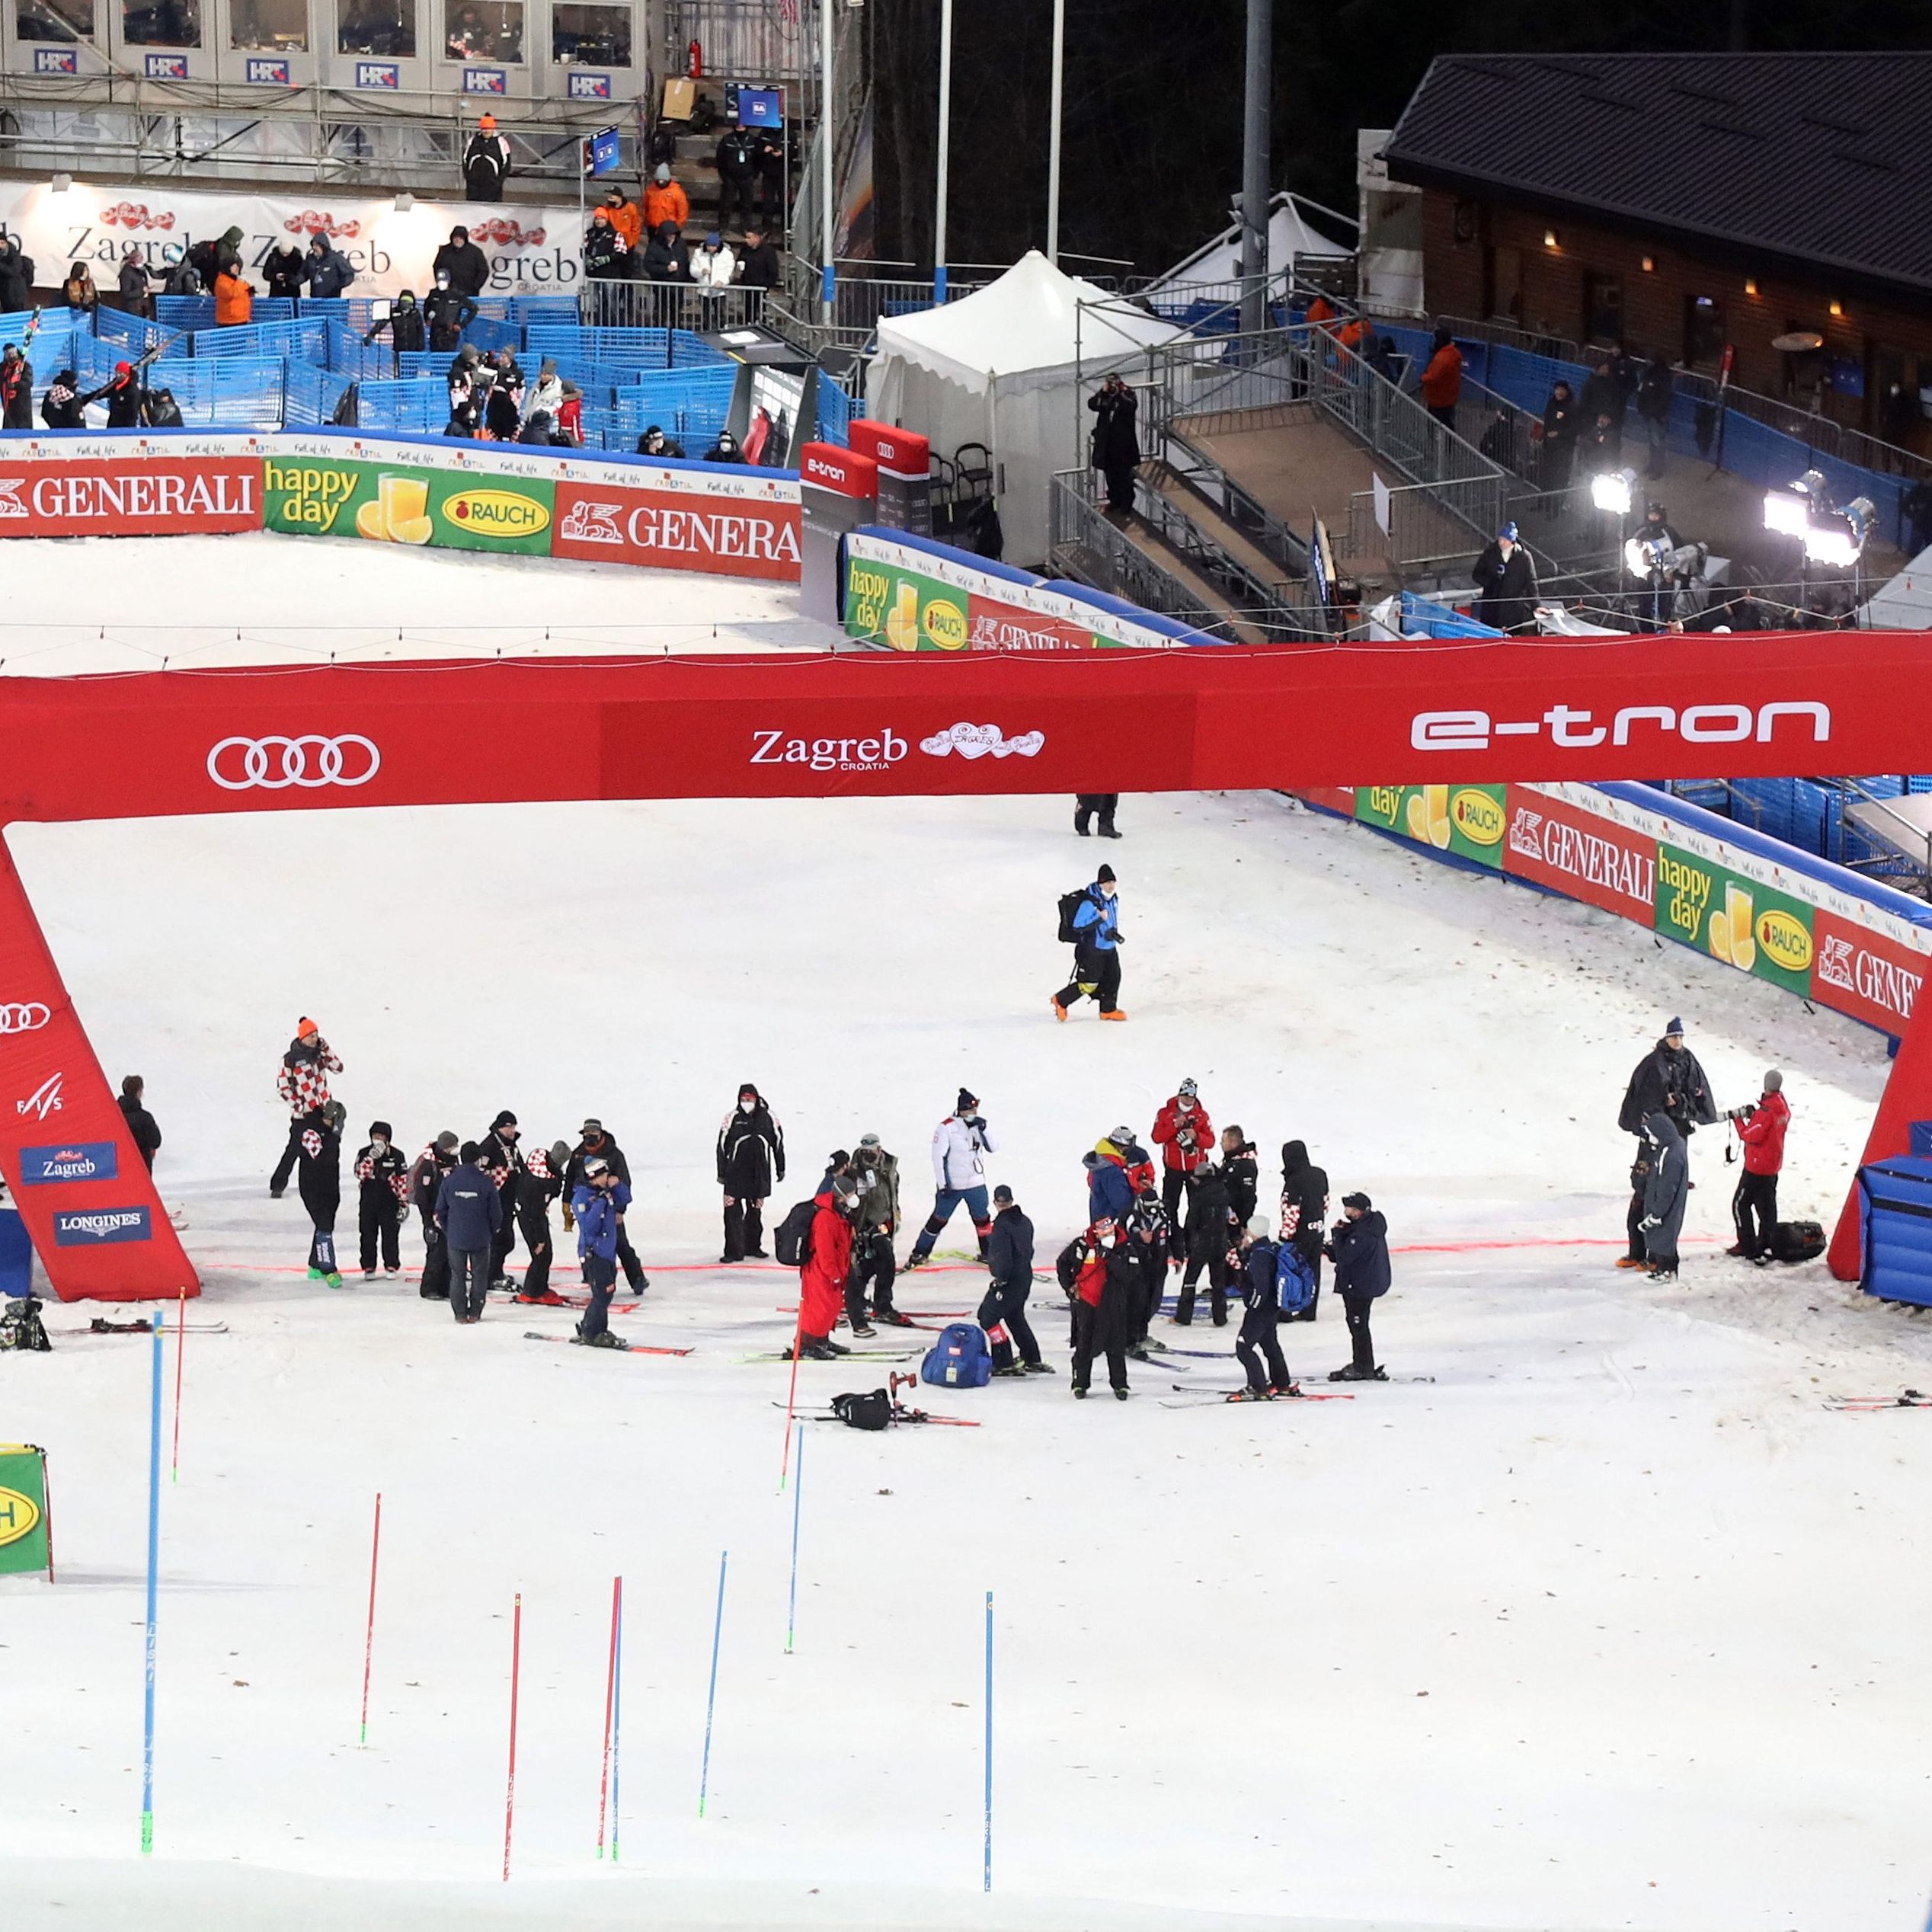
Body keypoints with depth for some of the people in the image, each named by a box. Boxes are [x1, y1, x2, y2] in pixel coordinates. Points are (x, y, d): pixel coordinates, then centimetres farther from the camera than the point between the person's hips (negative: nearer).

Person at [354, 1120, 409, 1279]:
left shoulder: (396, 1155, -2)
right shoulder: (365, 1153, 2)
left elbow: (403, 1181, -1)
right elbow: (360, 1173, -12)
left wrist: (404, 1203, -4)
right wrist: (371, 1158, -23)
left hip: (389, 1202, -2)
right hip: (368, 1202, 2)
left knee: (390, 1235, 3)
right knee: (368, 1237, 4)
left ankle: (392, 1266, 14)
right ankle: (368, 1267, 12)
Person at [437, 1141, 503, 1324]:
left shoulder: (449, 1181, -6)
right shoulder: (486, 1182, -12)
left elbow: (440, 1211, 1)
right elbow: (496, 1212, -6)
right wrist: (493, 1231, 13)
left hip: (455, 1238, 1)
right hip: (481, 1239, -1)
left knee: (457, 1275, 11)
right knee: (479, 1275, 12)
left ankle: (460, 1314, 9)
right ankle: (475, 1313, 12)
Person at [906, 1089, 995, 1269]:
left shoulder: (978, 1124, 0)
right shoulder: (946, 1127, -16)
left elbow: (993, 1148, -3)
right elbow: (938, 1157, -15)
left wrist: (984, 1129, -19)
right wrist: (943, 1184, -17)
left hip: (976, 1184, 4)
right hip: (951, 1185, -4)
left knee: (982, 1219, 11)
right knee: (939, 1219, 3)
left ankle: (987, 1252, 27)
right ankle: (920, 1253, 15)